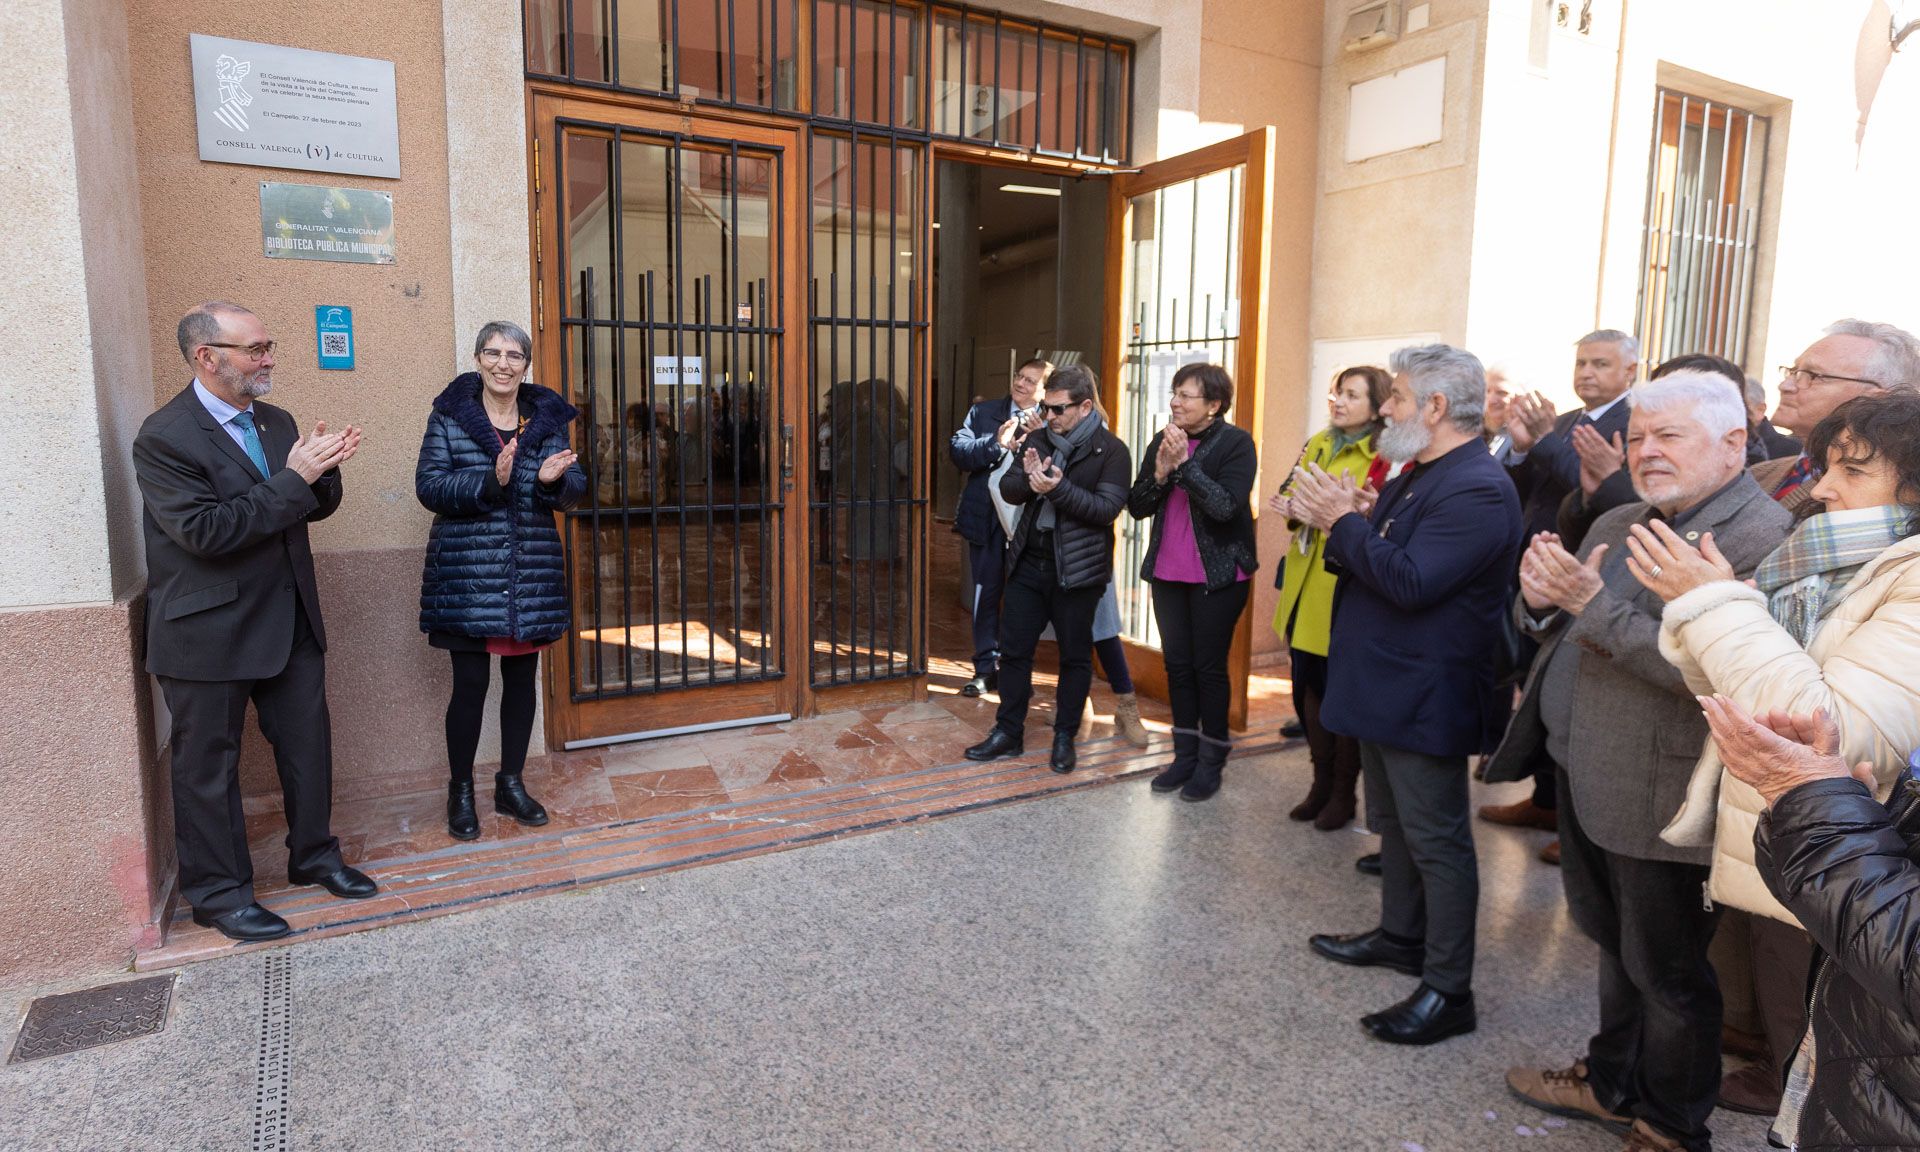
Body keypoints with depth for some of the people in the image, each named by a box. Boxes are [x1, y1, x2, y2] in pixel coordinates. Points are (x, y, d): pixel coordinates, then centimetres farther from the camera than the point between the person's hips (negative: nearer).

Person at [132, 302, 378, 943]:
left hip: (291, 623, 7)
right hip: (210, 633, -6)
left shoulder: (277, 423, 8)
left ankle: (313, 855, 32)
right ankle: (219, 893, 21)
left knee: (308, 746, 14)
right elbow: (205, 532, -24)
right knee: (209, 765, 7)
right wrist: (293, 479, -24)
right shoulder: (164, 438, -15)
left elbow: (316, 508, 11)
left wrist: (324, 470, -11)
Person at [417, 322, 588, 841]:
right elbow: (429, 486, -8)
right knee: (470, 683, 1)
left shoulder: (548, 417, 7)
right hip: (466, 573, -3)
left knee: (521, 680, 11)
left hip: (533, 574, 3)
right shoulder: (449, 415, 0)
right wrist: (491, 480, -23)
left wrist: (553, 479, -17)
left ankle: (511, 783, 26)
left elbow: (574, 491, 6)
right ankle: (461, 790, 20)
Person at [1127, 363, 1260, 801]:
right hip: (1167, 571, 5)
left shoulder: (1236, 443, -10)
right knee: (1177, 663, 11)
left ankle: (1210, 762, 16)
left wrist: (1185, 463, -24)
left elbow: (1226, 506, -21)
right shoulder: (1161, 442, 5)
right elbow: (1137, 507, 2)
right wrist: (1160, 472, -15)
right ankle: (1185, 755, 23)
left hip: (1217, 575, -5)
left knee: (1209, 666, 2)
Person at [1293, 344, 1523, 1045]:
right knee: (1393, 823, 22)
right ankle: (1400, 936, 40)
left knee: (1436, 840, 0)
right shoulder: (1416, 476, 12)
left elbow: (1410, 581, -30)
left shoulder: (1477, 490, -21)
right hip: (1385, 687, 10)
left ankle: (1448, 992, 12)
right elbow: (1376, 559, 13)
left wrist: (1343, 521, -20)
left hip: (1425, 696, -10)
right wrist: (1339, 521, -5)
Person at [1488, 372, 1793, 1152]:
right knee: (1616, 946, 25)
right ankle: (1614, 1083, 45)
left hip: (1659, 800, -8)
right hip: (1586, 778, 8)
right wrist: (1542, 600, -10)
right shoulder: (1617, 526, 8)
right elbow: (1561, 632, 13)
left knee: (1665, 970, 11)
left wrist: (1596, 603, -29)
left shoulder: (1767, 539, -18)